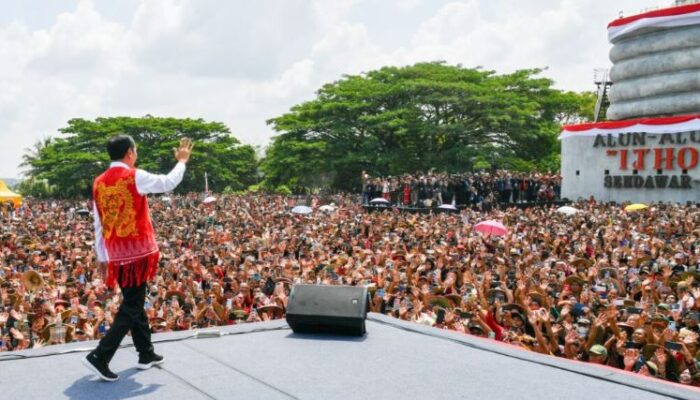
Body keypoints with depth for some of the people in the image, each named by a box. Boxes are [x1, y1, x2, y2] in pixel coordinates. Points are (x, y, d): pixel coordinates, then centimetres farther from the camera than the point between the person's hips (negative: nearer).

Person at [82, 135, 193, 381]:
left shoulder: (99, 183, 7)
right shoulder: (135, 177, -10)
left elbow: (98, 224, 11)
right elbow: (169, 183, 5)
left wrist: (101, 256, 17)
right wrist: (182, 161, 22)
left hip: (116, 255, 7)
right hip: (138, 252, -7)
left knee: (134, 303, 17)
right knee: (131, 308, -2)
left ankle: (146, 354, 25)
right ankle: (100, 356, -10)